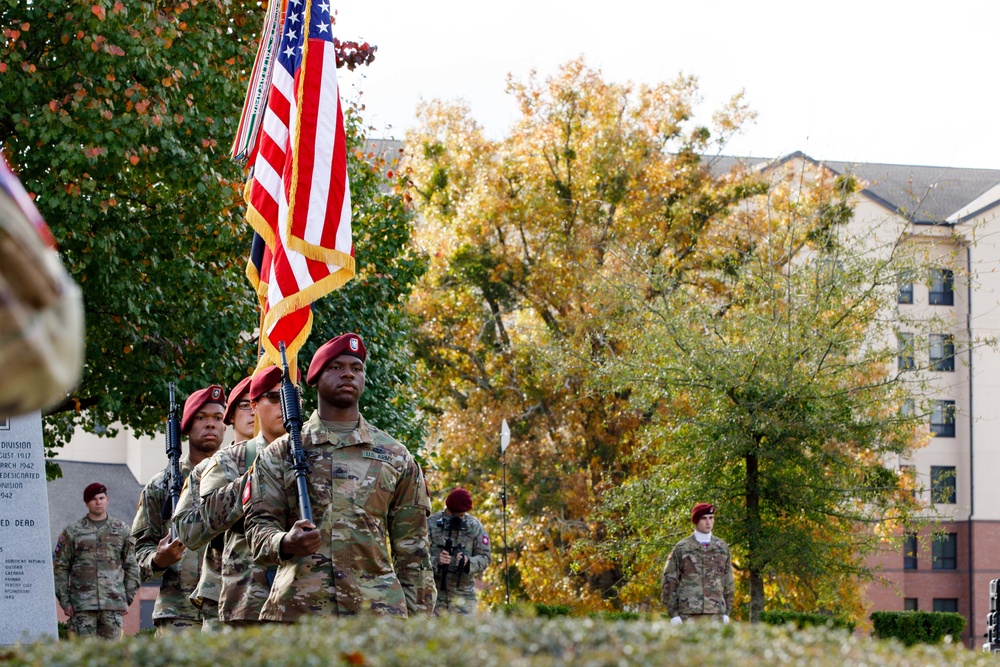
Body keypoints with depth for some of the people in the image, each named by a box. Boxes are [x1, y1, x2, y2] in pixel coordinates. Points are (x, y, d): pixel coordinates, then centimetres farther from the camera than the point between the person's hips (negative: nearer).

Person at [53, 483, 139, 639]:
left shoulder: (121, 530, 12)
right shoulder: (72, 531, 7)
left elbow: (131, 566, 14)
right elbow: (60, 568, 7)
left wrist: (128, 598, 6)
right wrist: (64, 601, -1)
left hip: (113, 604, 1)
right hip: (82, 605, -1)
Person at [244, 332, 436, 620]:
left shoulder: (396, 456, 15)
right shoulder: (280, 453, 12)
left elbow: (413, 552, 14)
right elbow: (259, 524, 4)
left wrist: (419, 618, 7)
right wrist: (285, 543, -19)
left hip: (378, 609, 1)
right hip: (296, 609, -1)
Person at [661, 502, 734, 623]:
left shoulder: (723, 547, 11)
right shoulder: (681, 548, 3)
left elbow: (728, 582, 14)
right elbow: (669, 581, 2)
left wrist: (727, 612, 8)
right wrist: (673, 614, -5)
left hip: (715, 614, 2)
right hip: (688, 614, -2)